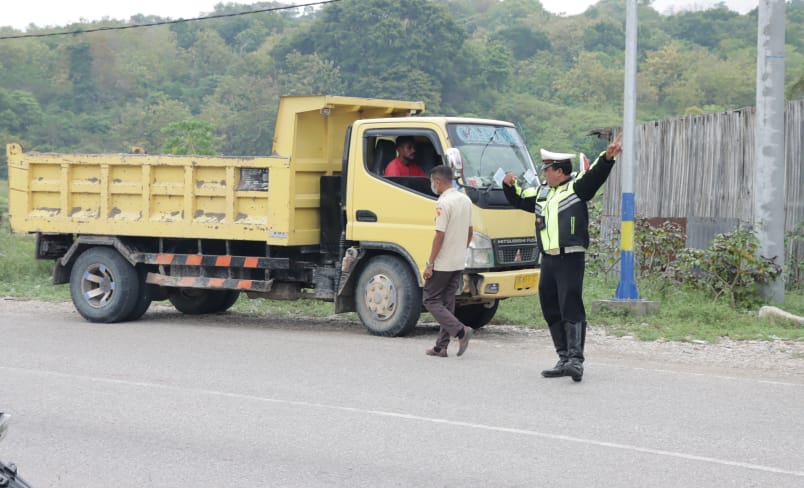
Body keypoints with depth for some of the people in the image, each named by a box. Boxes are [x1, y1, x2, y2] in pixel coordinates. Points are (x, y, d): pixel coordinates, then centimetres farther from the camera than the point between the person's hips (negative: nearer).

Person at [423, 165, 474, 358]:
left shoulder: (444, 203, -17)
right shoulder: (466, 200, 10)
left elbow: (440, 235, -19)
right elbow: (469, 231, 17)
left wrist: (429, 264, -15)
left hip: (443, 263, -8)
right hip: (459, 262, 8)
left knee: (430, 300, 1)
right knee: (447, 302, 11)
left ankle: (460, 331, -14)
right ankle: (441, 347, 11)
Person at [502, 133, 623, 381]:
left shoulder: (577, 188, -1)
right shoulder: (541, 194, 20)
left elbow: (595, 175, -17)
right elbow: (519, 200, 32)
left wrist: (607, 158, -34)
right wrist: (510, 186, 13)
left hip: (570, 258, -8)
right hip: (548, 259, 8)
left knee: (571, 307, -14)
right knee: (551, 311, 9)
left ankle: (576, 359, -18)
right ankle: (564, 359, 16)